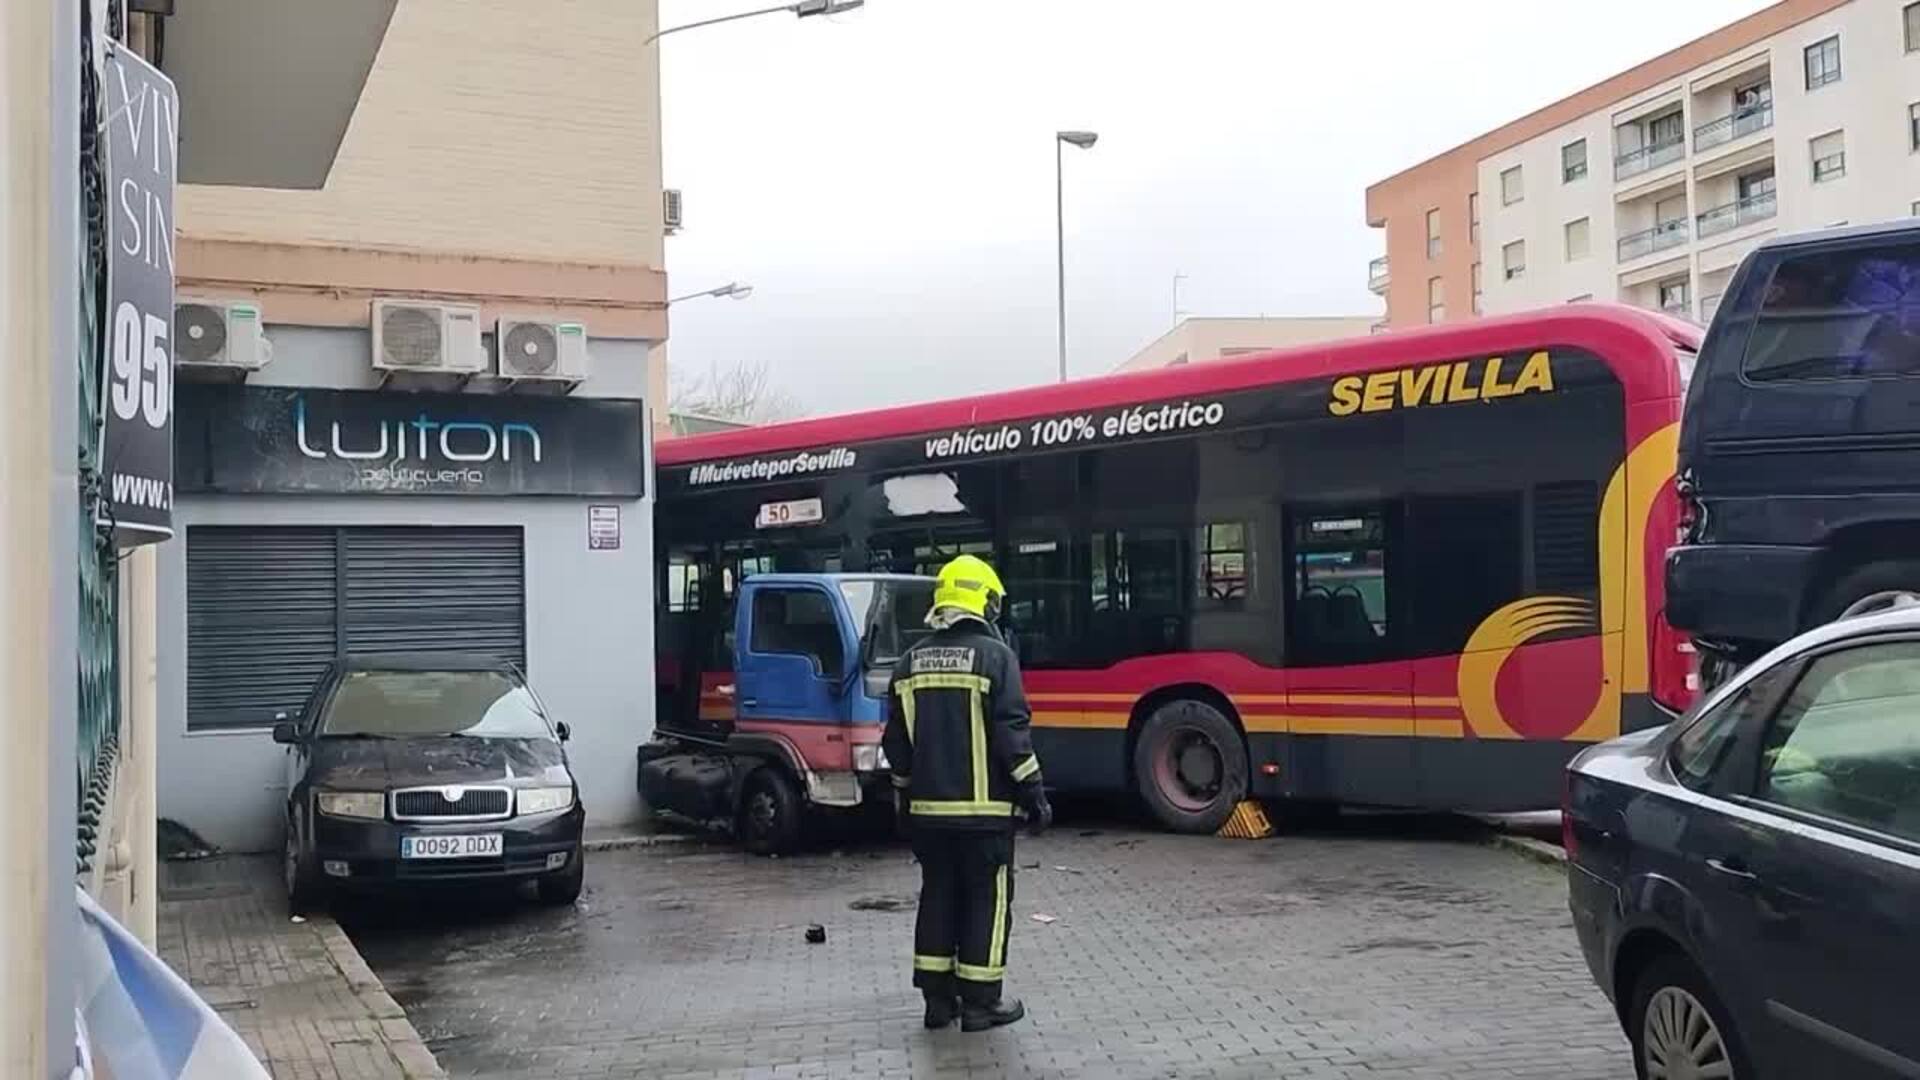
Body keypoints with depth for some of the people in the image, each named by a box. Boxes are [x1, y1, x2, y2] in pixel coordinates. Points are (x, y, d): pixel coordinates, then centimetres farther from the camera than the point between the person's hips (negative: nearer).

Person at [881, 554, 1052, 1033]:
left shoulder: (912, 661, 9)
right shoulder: (994, 655, -9)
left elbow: (896, 740, 13)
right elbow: (1012, 733, -13)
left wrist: (907, 793, 23)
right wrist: (1035, 795, -6)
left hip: (928, 808, 6)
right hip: (982, 807, -5)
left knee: (938, 896, 14)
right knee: (986, 899, 3)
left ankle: (938, 997, 17)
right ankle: (980, 1002, 5)